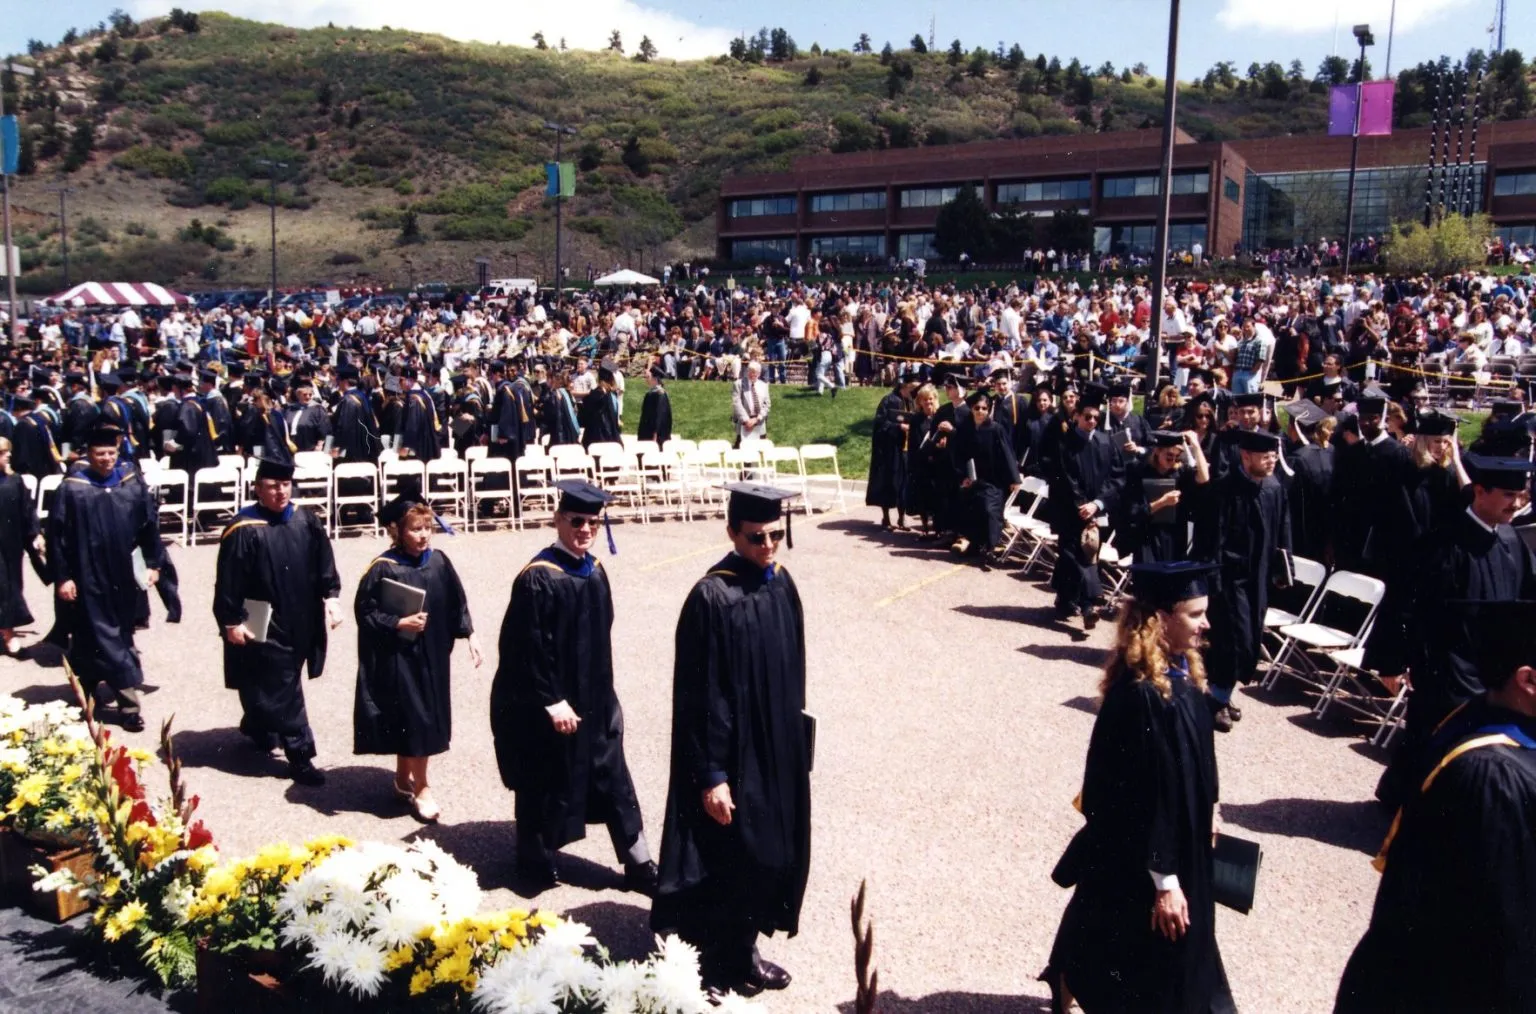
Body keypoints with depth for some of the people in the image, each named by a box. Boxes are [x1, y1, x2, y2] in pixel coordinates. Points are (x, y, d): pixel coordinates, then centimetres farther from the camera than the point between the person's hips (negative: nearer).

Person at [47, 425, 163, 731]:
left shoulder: (133, 483, 2)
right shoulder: (72, 488, -7)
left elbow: (150, 524, 7)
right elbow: (57, 535, -6)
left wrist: (152, 563, 4)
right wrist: (62, 577, -9)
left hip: (123, 577, 4)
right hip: (88, 578, -3)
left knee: (120, 636, 12)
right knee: (100, 638, -2)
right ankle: (128, 701, -2)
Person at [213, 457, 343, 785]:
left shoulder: (306, 522, 1)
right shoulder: (243, 530, -16)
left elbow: (324, 564, 8)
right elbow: (228, 581, -13)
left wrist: (331, 596, -1)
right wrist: (231, 622, -13)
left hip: (301, 622, 6)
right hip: (264, 626, -6)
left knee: (275, 686, 21)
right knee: (283, 691, -1)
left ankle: (258, 729, 44)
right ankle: (299, 755, 7)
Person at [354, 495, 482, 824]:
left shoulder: (439, 562, 0)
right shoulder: (383, 569, -14)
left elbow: (457, 603, 9)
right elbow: (365, 611, -11)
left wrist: (470, 635, 4)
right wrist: (399, 623, -22)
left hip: (431, 655, 6)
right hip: (397, 657, -5)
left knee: (427, 717, 14)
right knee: (413, 719, -1)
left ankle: (403, 778, 34)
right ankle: (420, 787, 14)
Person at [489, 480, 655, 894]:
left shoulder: (595, 571, 4)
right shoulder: (539, 578, -19)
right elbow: (527, 647, -20)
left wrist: (602, 696, 15)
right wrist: (552, 701, -19)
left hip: (592, 698, 7)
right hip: (544, 704, -7)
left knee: (613, 780, 10)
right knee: (546, 784, 9)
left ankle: (639, 865, 18)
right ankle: (536, 863, 29)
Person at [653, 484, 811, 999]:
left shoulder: (781, 582, 2)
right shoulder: (713, 597, -21)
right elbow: (699, 695, -19)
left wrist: (795, 737, 16)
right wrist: (712, 774, -18)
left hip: (779, 747, 8)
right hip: (734, 754, -8)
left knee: (773, 853, 18)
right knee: (728, 859, 6)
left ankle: (745, 948, 37)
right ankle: (718, 962, 27)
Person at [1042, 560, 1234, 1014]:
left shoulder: (1182, 672, -4)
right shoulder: (1139, 696, -31)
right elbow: (1142, 797, -27)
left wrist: (1209, 810, 19)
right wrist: (1164, 879, -21)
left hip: (1182, 839, 9)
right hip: (1136, 857, -9)